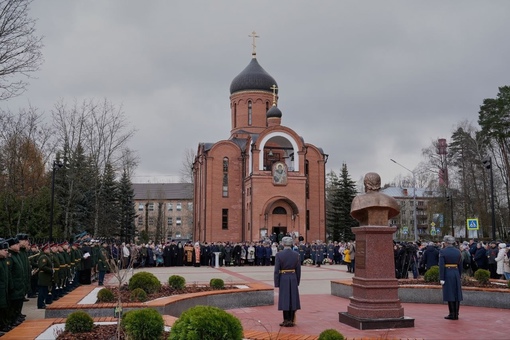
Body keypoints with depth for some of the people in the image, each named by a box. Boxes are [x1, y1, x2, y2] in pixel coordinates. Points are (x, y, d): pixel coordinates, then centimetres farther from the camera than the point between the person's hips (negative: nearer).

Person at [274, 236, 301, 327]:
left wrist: (276, 284, -4)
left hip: (283, 279, -3)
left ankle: (287, 321, 6)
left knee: (284, 299, 3)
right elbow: (298, 270, 3)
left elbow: (276, 270, -10)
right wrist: (297, 282, 13)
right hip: (293, 279, 3)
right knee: (293, 298, 9)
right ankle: (292, 320, 14)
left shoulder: (279, 255, -10)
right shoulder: (296, 255, -1)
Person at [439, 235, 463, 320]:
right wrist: (459, 275, 18)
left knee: (449, 294, 1)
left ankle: (452, 314, 3)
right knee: (456, 293, 10)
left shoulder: (442, 251, -9)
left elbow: (441, 266, -13)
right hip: (456, 274, 5)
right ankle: (456, 314, 15)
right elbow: (460, 265, 9)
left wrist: (441, 278, -10)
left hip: (447, 274, -4)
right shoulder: (457, 251, 5)